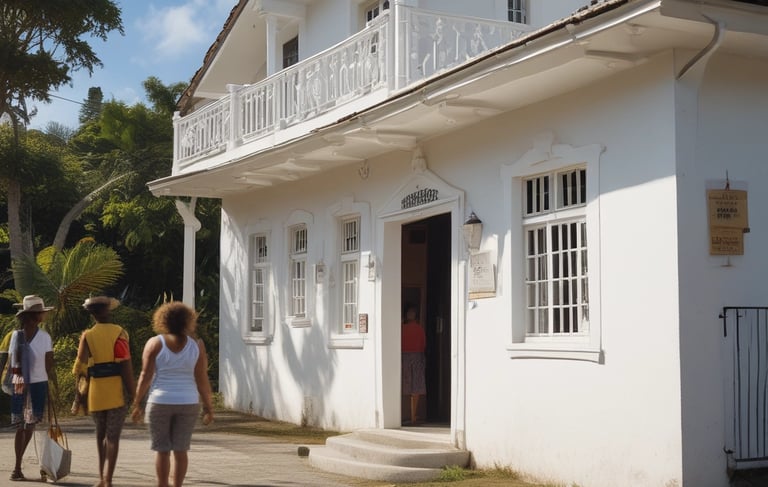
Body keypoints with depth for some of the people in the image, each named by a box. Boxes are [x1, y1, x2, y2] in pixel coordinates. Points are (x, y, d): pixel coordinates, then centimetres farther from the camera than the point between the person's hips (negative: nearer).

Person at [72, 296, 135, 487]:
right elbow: (126, 364, -8)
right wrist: (133, 391, -4)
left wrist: (79, 391, 6)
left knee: (101, 434, 18)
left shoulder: (87, 336, 2)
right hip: (117, 390, -2)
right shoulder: (119, 333, -2)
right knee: (112, 437, -2)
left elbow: (80, 366, -2)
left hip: (96, 391, 2)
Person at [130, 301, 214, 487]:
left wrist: (136, 404, -1)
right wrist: (208, 407, 3)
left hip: (160, 402, -1)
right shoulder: (196, 345, -3)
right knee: (180, 449, 9)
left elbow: (145, 376, -9)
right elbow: (202, 380, -4)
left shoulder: (155, 343, -6)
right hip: (188, 403, 1)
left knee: (162, 450, 6)